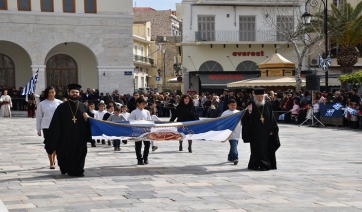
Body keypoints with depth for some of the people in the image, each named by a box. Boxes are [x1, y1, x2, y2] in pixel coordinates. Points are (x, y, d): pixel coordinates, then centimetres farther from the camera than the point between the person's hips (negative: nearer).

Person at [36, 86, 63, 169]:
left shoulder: (59, 103, 2)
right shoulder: (42, 104, 2)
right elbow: (39, 117, 6)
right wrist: (38, 129, 5)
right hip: (46, 127, -1)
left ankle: (53, 159, 32)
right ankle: (51, 163, 6)